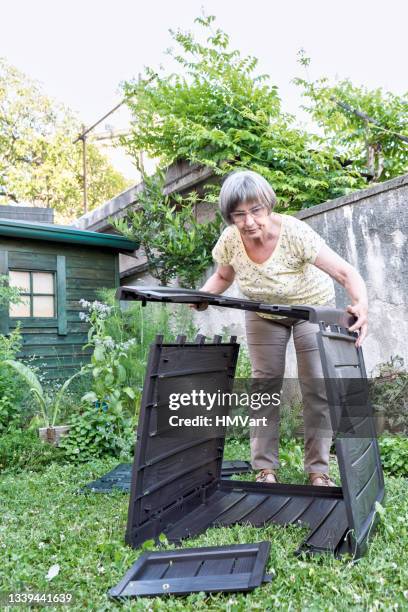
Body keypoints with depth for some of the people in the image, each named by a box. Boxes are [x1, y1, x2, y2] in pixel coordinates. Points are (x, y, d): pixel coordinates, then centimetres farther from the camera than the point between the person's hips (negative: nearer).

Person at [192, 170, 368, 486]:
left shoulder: (294, 232, -35)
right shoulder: (229, 240, -23)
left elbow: (346, 273, -37)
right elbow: (223, 276, -1)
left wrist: (362, 305, -56)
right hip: (263, 313, 3)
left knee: (318, 389, -4)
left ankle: (319, 470, 12)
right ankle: (265, 469, 15)